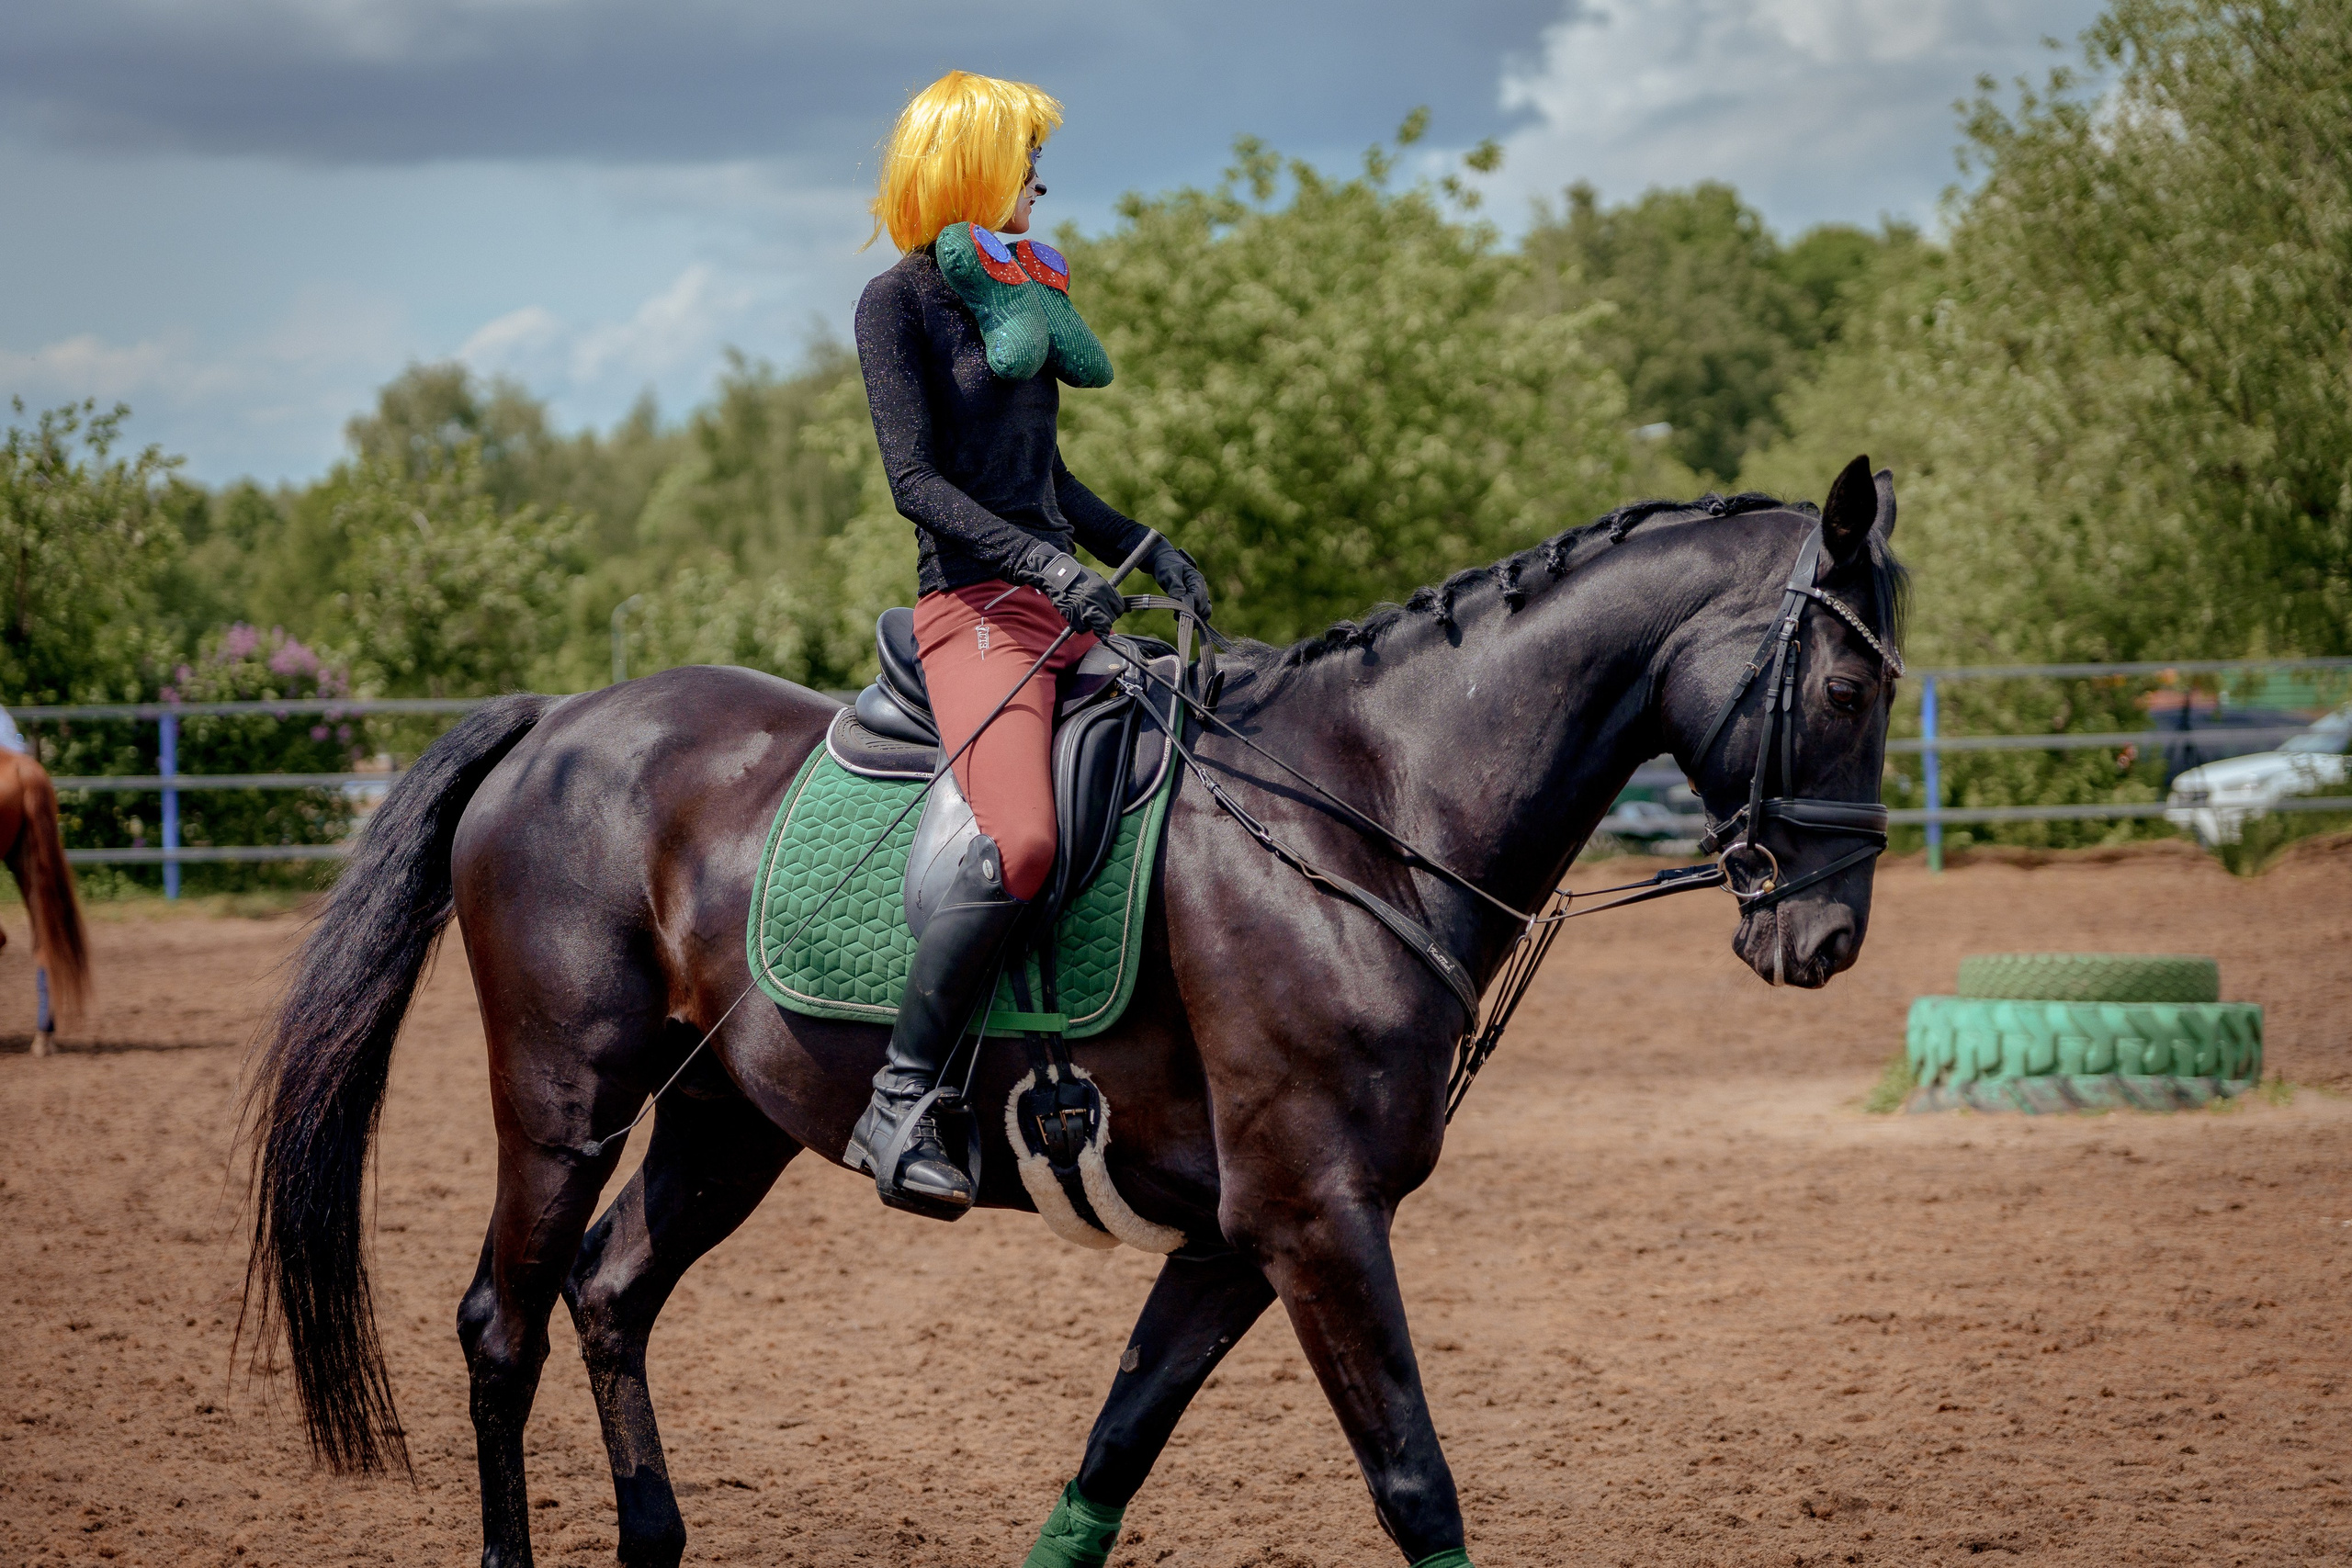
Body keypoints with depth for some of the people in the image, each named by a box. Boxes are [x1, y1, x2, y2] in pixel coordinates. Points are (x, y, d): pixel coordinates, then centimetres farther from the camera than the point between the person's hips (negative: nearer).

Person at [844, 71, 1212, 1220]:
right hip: (975, 607, -9)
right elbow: (917, 481, -11)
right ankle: (896, 1107, -24)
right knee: (1019, 843, -31)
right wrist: (1048, 568, -22)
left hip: (1066, 602, 9)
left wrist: (1150, 554, 12)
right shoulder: (899, 302, -2)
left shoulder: (1017, 293, 22)